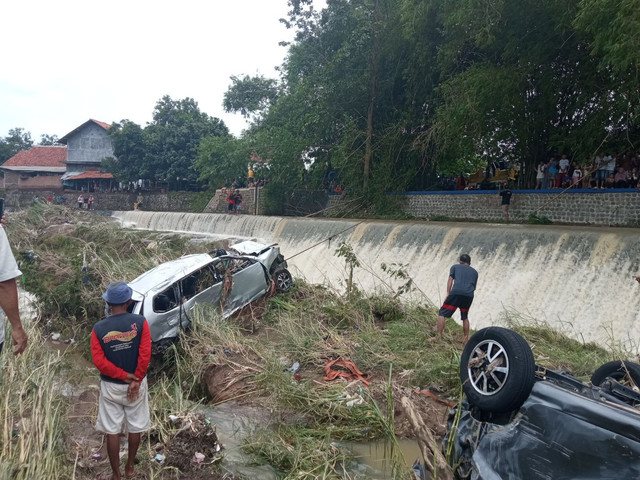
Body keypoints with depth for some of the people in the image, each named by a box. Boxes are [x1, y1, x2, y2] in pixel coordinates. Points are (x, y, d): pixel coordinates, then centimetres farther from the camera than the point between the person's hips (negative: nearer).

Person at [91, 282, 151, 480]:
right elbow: (145, 355, -18)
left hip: (110, 386, 0)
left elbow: (99, 361, -15)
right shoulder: (140, 322, -14)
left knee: (112, 431, 13)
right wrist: (135, 380, -11)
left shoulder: (98, 328, -10)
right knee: (135, 427, 18)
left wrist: (124, 375, -10)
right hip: (136, 383, 0)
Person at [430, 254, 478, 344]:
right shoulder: (474, 272, 29)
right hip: (469, 296, 4)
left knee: (442, 313, 2)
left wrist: (448, 294, 1)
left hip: (456, 292, -4)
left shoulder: (455, 266, 21)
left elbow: (450, 280, 8)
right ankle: (466, 339, 21)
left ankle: (439, 337, -8)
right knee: (465, 317, 24)